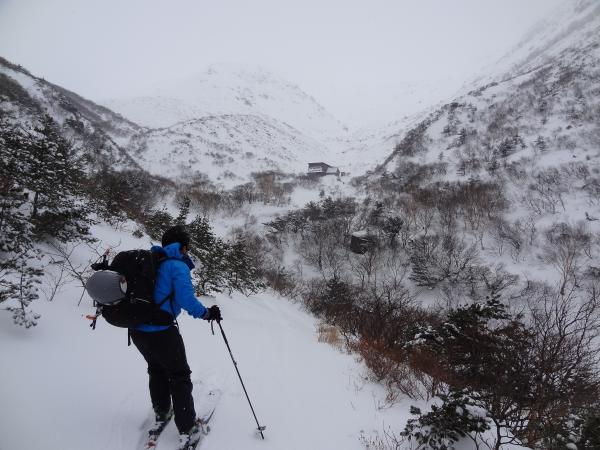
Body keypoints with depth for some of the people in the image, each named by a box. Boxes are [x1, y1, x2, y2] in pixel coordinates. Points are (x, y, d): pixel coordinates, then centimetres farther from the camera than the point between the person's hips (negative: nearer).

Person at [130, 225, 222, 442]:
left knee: (157, 369, 28)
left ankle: (161, 412, 44)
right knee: (179, 375, 10)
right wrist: (207, 313, -10)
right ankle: (187, 427, 17)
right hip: (161, 331, -7)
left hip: (137, 330, 7)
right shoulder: (178, 266, -12)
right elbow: (186, 299, -24)